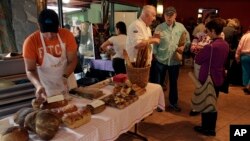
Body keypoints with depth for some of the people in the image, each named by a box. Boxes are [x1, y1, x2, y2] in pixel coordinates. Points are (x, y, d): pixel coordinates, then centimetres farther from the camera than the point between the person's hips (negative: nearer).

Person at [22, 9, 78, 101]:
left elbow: (72, 61, -12)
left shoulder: (67, 35, -17)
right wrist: (38, 85, -35)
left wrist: (64, 77, -29)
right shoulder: (30, 42, -20)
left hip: (67, 79, 2)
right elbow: (30, 70, -16)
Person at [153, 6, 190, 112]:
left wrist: (184, 47, -11)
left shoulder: (181, 27, 1)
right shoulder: (159, 28, -5)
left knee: (173, 82, 16)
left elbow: (187, 40, 8)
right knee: (159, 82, 11)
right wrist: (155, 54, -11)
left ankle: (173, 102, 35)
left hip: (175, 60, 2)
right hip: (161, 60, -2)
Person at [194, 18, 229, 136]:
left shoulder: (210, 46, -25)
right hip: (218, 79, 8)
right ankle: (211, 128, 32)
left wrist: (199, 51, 3)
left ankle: (206, 128, 23)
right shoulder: (225, 44, 2)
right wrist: (203, 51, 7)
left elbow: (198, 60, -15)